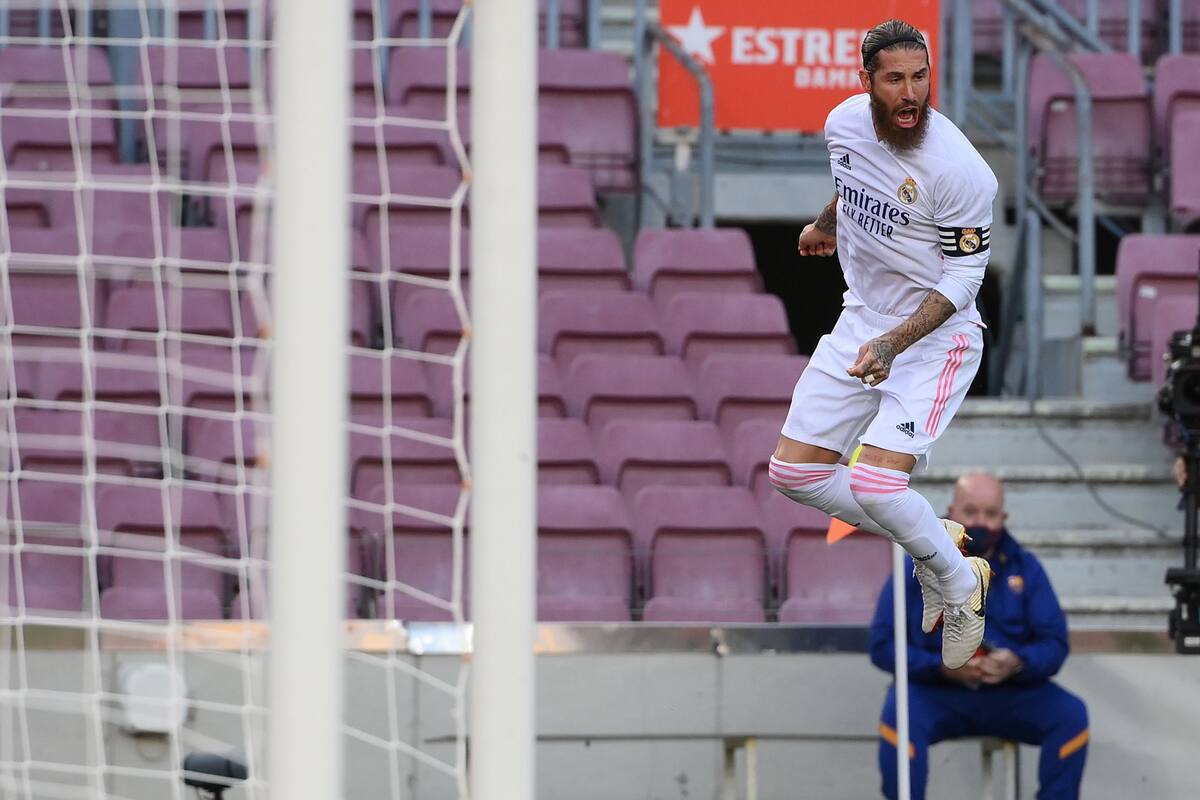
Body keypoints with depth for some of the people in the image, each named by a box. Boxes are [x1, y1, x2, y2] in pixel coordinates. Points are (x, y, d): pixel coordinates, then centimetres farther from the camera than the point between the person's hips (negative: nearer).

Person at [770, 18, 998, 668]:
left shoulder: (960, 170, -25)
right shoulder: (845, 122, -5)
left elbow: (964, 277, -19)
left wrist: (894, 343, -30)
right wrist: (825, 224, 39)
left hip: (937, 336, -7)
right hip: (861, 320, 7)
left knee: (874, 484, -22)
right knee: (794, 472, 3)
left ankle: (959, 581, 7)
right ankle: (932, 540, 20)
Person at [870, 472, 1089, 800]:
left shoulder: (1024, 567, 5)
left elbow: (1054, 643, 1)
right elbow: (883, 644, -7)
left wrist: (1018, 664, -23)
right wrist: (943, 667, -23)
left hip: (1010, 693, 2)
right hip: (935, 692, -2)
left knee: (1071, 715, -23)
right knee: (899, 715, -34)